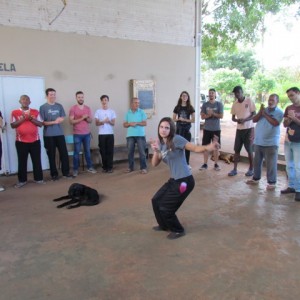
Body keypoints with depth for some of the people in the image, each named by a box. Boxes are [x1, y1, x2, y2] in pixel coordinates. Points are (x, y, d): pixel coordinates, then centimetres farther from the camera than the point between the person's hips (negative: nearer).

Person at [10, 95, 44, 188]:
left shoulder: (35, 112, 6)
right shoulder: (15, 112, 3)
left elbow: (40, 124, 0)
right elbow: (12, 125, -5)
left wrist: (31, 118, -14)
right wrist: (23, 119, -15)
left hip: (35, 140, 1)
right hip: (21, 141, -1)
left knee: (37, 161, 5)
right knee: (22, 161, 4)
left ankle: (38, 178, 15)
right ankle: (22, 180, 14)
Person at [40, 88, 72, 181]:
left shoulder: (59, 106, 8)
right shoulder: (43, 107, -3)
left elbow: (62, 118, 8)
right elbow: (42, 122, -6)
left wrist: (60, 119, -15)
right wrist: (54, 122, -16)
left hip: (60, 133, 3)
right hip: (48, 135, -3)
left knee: (64, 153, 3)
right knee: (51, 155, 5)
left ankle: (66, 172, 14)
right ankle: (54, 174, 15)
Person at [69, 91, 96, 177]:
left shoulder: (88, 108, 8)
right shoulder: (73, 108, -5)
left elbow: (91, 120, 8)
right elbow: (71, 121, -12)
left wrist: (87, 118, -13)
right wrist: (82, 118, -20)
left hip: (87, 133, 4)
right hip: (77, 134, -4)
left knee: (87, 151, 11)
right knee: (76, 152, 1)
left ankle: (90, 167, 20)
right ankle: (75, 169, 9)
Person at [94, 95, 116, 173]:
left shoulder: (112, 111, 7)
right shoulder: (98, 111, 5)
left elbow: (113, 123, 1)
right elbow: (97, 123, -1)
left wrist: (109, 121, -21)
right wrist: (103, 122, -20)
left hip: (110, 134, 0)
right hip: (101, 134, 0)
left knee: (110, 151, 0)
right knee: (103, 151, 2)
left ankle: (110, 167, 6)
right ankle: (104, 167, 12)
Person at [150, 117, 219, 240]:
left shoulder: (176, 139, -14)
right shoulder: (161, 144, 8)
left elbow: (195, 148, -22)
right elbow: (154, 164, 6)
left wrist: (208, 147, -42)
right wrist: (156, 151, -12)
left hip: (184, 181, -8)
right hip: (174, 180, 8)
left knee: (165, 208, 0)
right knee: (156, 200, 17)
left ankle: (178, 230, 25)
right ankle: (164, 225, 40)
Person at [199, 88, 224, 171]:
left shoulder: (219, 104, 0)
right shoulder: (205, 104, 4)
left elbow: (221, 116, -7)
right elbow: (202, 116, -1)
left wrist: (213, 113, -19)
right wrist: (208, 115, -19)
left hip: (216, 129, -1)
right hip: (207, 129, 2)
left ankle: (216, 164, 14)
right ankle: (205, 164, 11)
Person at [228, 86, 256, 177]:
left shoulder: (249, 101, -7)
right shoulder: (235, 104, 5)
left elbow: (254, 115, -7)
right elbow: (233, 118, 8)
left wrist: (245, 120, -23)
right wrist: (237, 120, -16)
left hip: (249, 129, -4)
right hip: (239, 129, 4)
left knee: (249, 150, 3)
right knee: (237, 149, 3)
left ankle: (251, 169, 16)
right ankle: (235, 169, 9)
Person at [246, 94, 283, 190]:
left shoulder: (279, 112, -5)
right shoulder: (264, 109, 11)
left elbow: (275, 123, -22)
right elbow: (254, 120, 2)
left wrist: (265, 114, -15)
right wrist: (260, 112, -12)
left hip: (270, 143, -6)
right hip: (258, 141, 6)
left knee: (270, 164, -1)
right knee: (257, 161, 14)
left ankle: (271, 182, 9)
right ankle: (256, 178, 27)